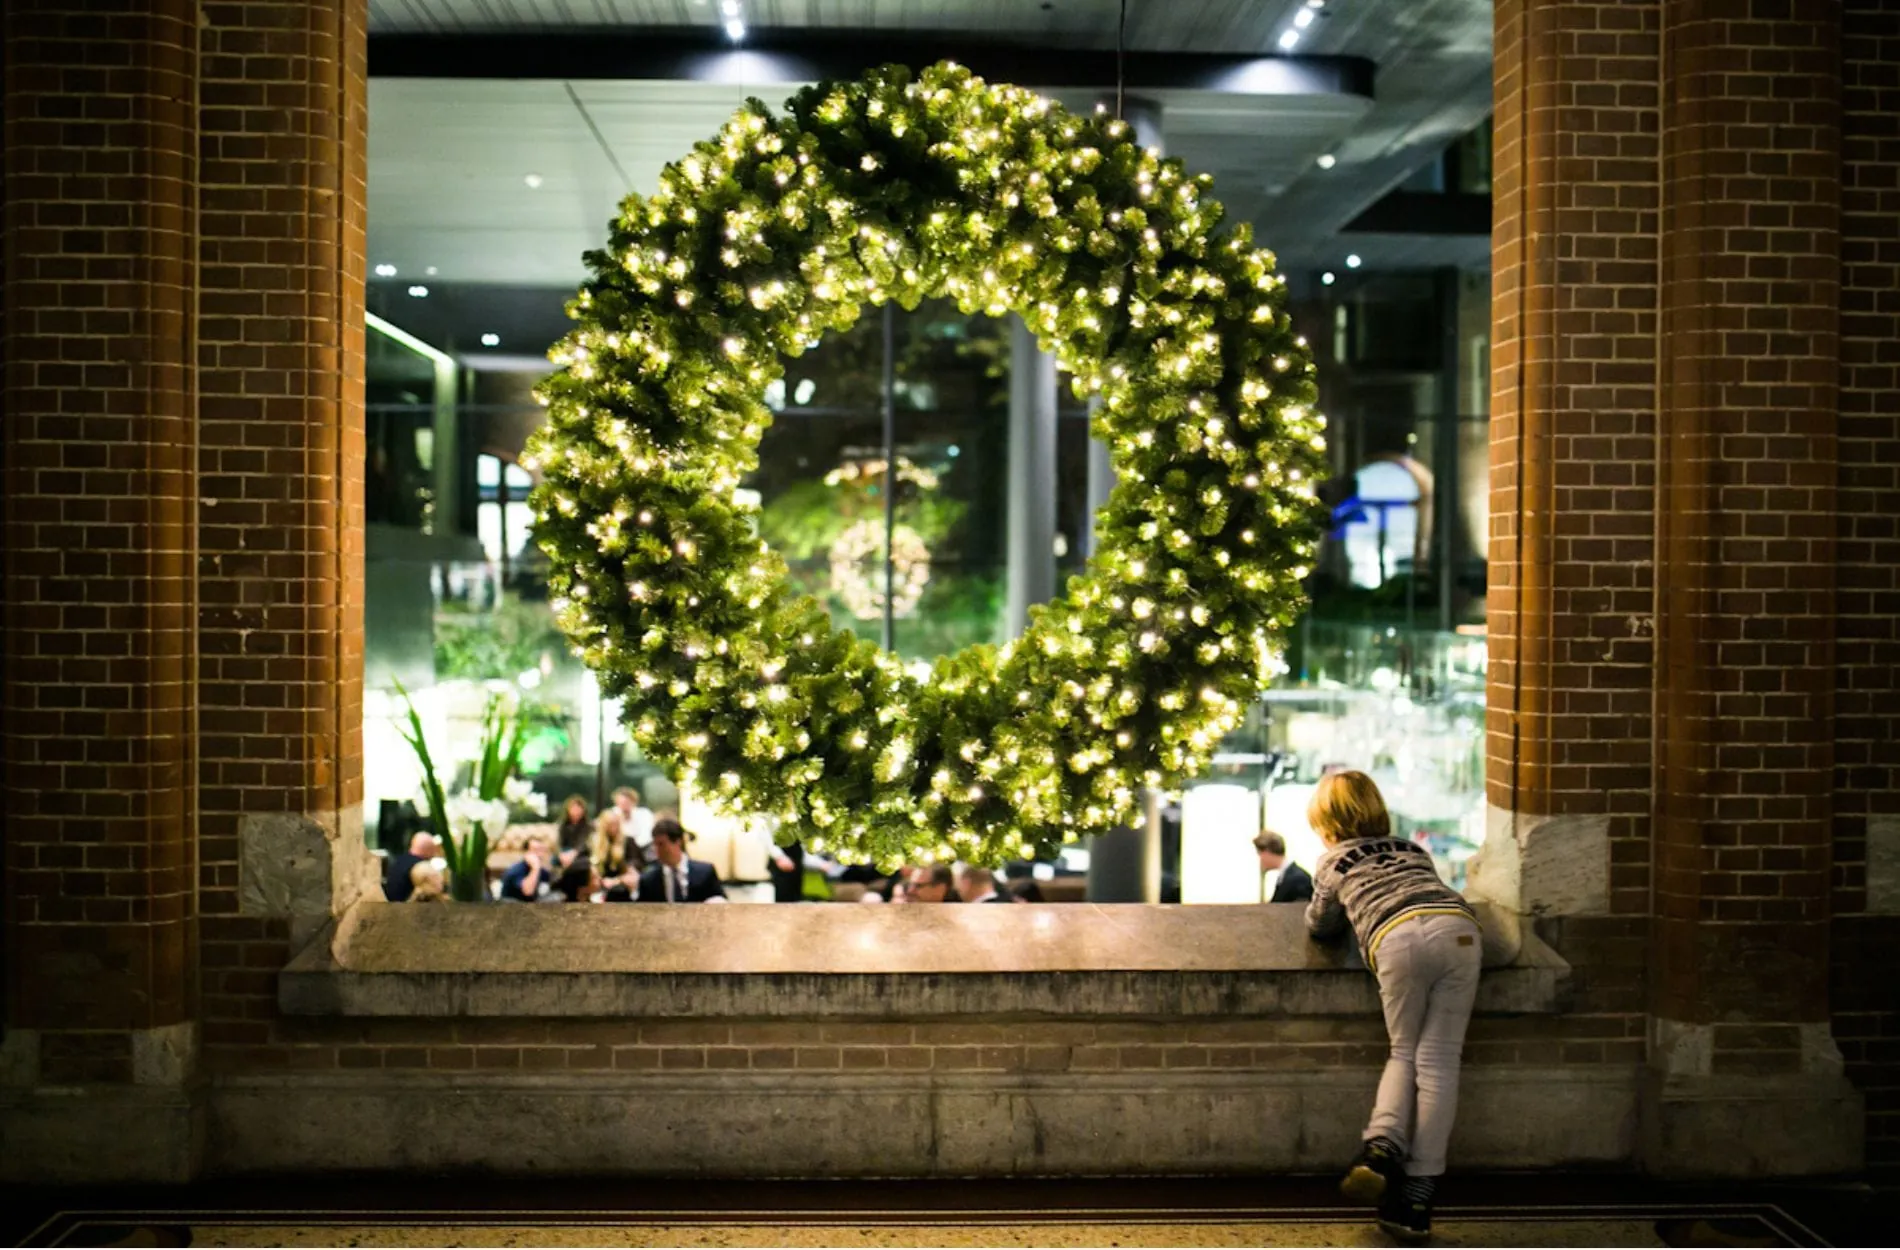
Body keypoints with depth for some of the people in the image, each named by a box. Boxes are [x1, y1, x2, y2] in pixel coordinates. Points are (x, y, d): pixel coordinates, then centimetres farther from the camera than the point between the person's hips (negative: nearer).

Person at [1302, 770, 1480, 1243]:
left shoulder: (1333, 862, 29)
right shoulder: (1413, 849, 39)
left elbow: (1320, 926, 40)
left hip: (1398, 938, -2)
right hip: (1458, 928, 3)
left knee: (1404, 1054, 16)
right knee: (1438, 1062, 3)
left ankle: (1381, 1147, -9)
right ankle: (1417, 1197, -2)